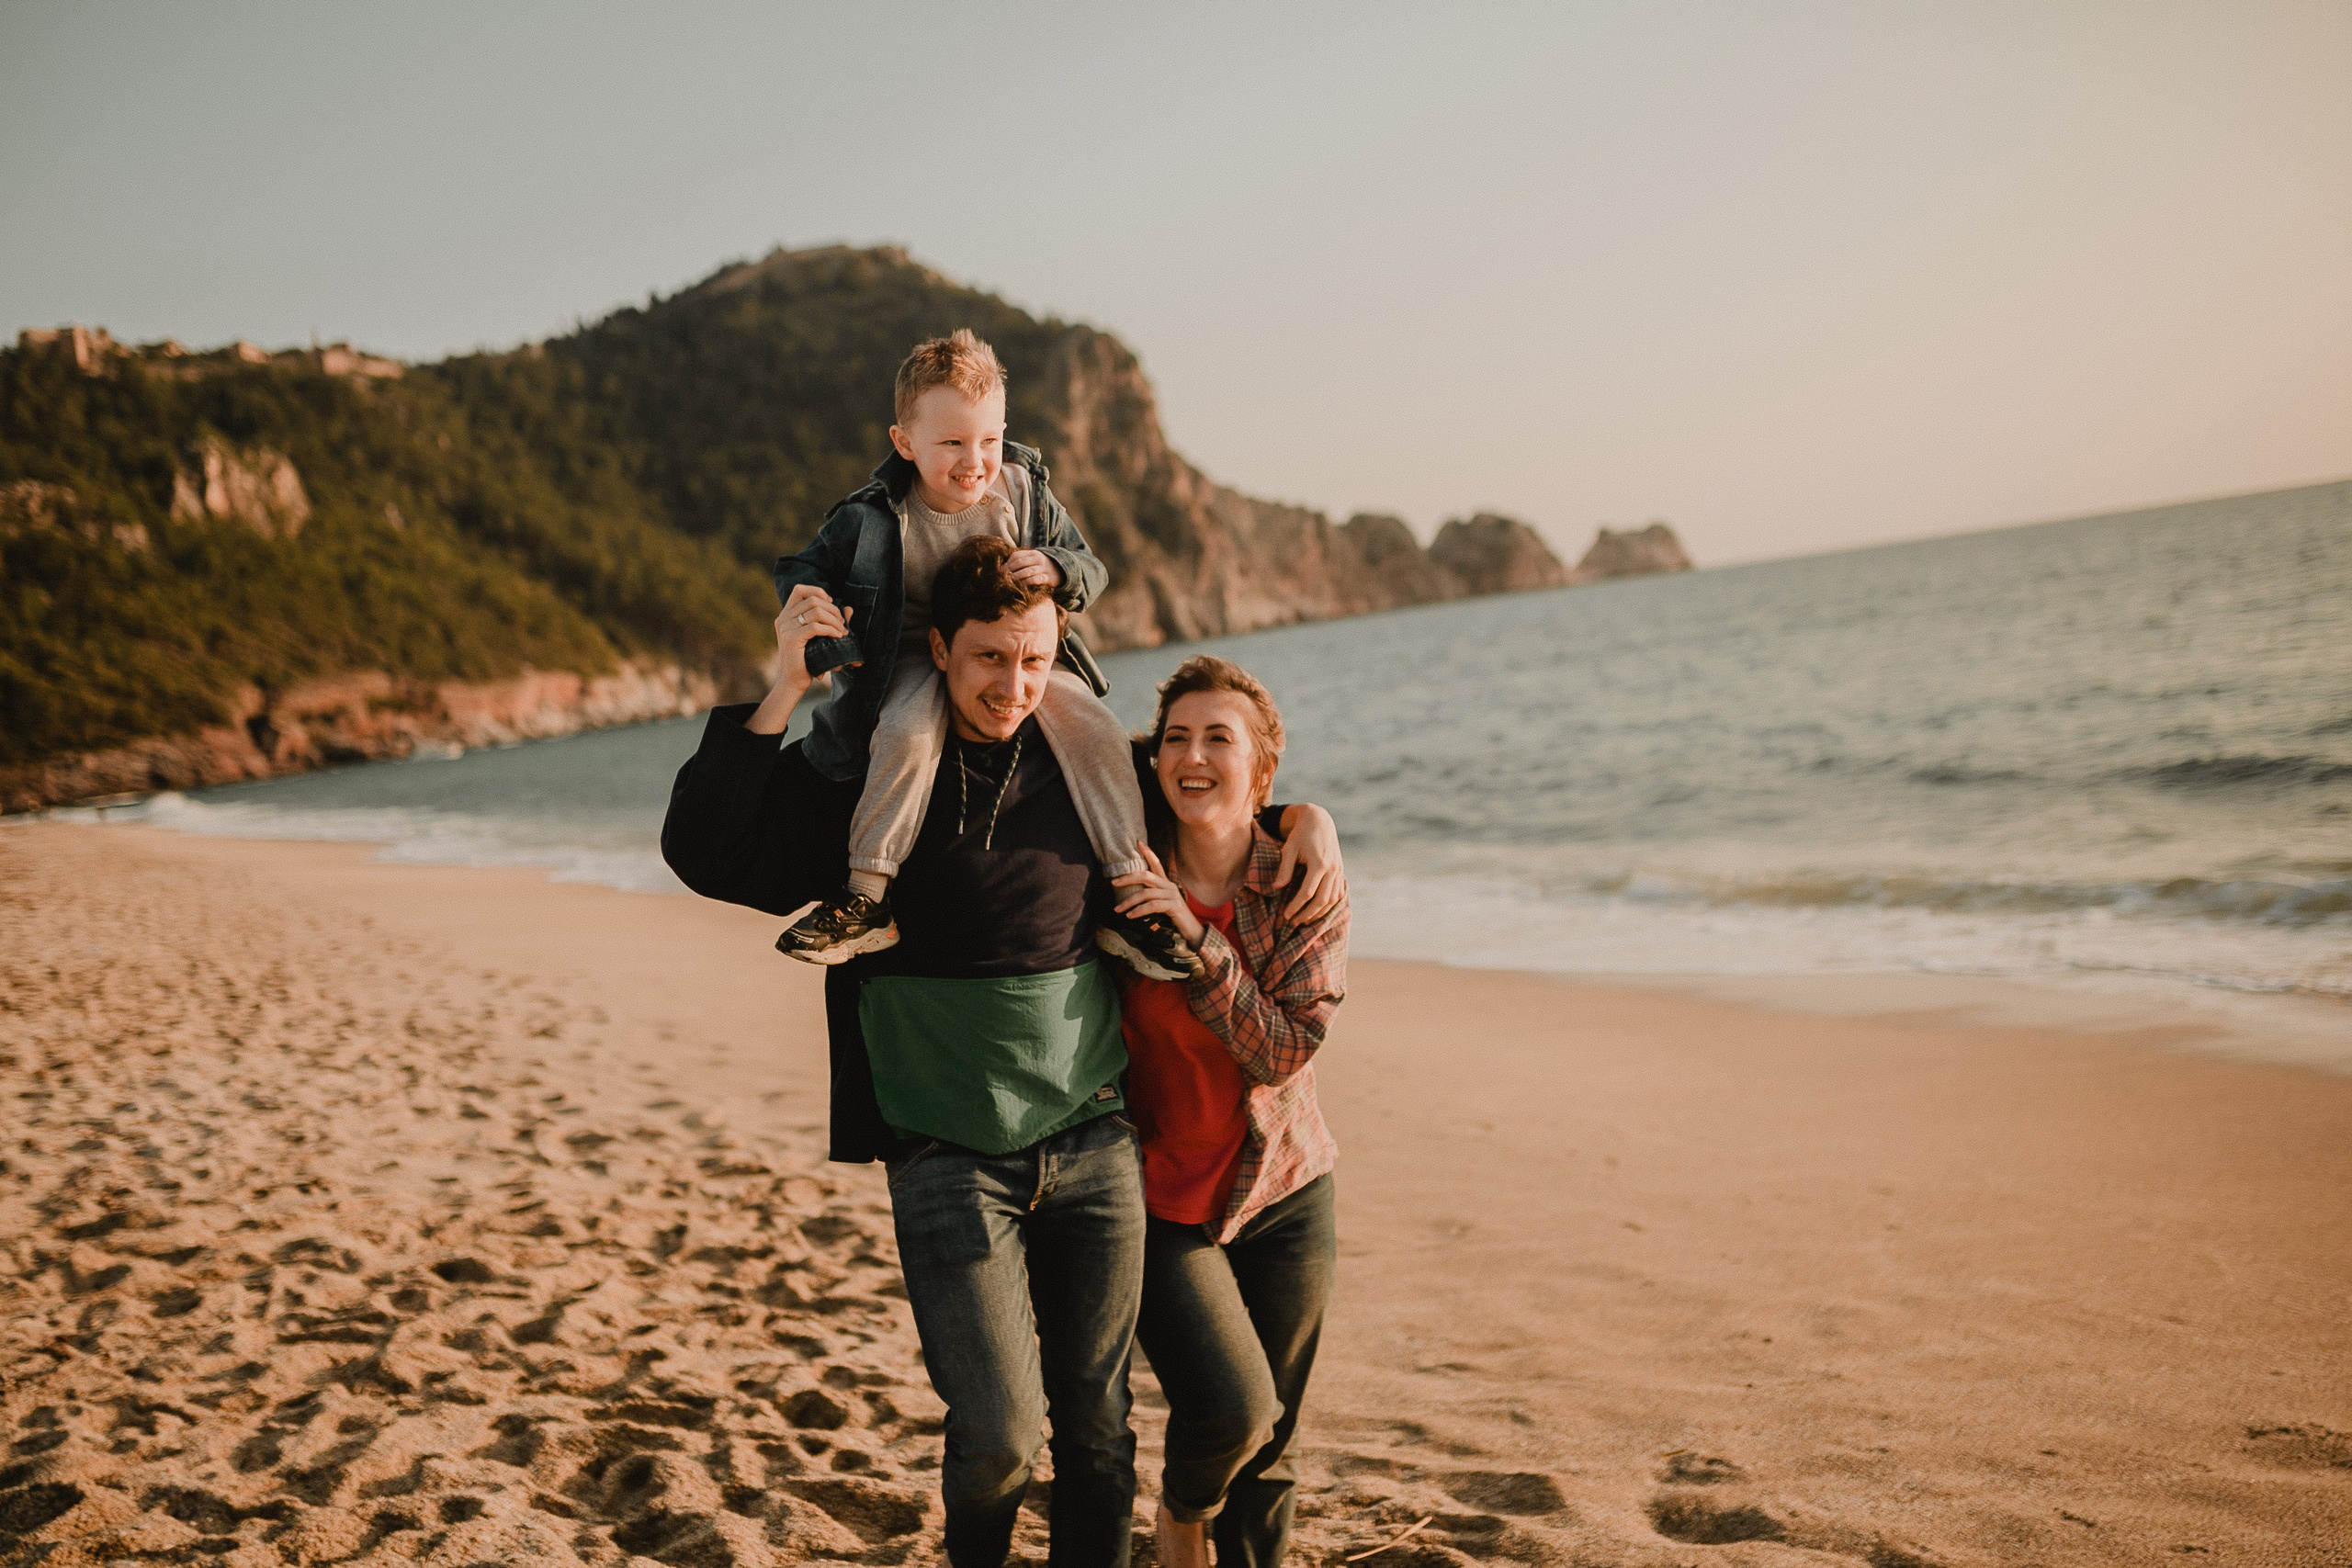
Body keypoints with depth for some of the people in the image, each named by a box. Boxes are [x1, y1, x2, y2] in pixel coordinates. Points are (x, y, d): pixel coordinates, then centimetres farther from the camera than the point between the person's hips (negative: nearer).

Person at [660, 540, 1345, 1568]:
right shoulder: (866, 777, -3)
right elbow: (703, 850, -12)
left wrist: (1305, 817, 6)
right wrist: (783, 693, -18)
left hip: (1094, 1144, 3)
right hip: (948, 1160, -3)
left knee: (1096, 1424, 8)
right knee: (997, 1432, -7)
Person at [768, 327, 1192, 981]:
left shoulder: (1023, 492, -8)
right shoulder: (875, 519, -14)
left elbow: (1092, 569, 1)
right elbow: (801, 570, -1)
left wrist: (1056, 570, -23)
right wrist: (810, 605, -23)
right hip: (918, 655, -2)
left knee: (1094, 730, -20)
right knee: (906, 734, -35)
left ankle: (1129, 902, -12)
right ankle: (867, 899, -23)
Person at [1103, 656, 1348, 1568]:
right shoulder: (1123, 876, -10)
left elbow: (1285, 1053, -18)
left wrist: (1195, 937, -27)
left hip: (1282, 1195, 2)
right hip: (1157, 1200, -1)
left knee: (1268, 1452, 8)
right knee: (1232, 1408, -16)